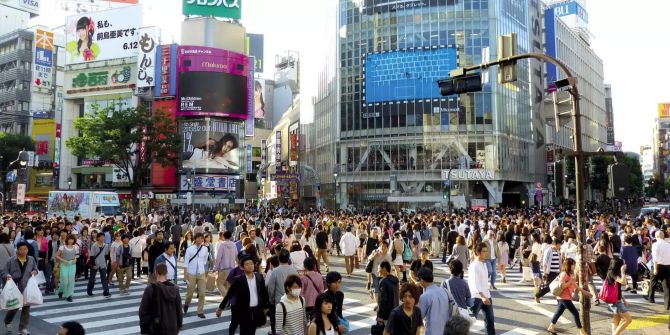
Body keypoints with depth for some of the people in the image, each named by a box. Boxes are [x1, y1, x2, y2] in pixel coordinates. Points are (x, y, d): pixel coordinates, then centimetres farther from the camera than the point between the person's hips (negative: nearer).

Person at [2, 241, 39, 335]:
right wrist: (7, 275, -23)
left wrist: (35, 272, -7)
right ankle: (7, 322, 33)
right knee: (14, 307, 0)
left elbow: (35, 269, 15)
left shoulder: (31, 259, 4)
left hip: (27, 288, 3)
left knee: (26, 308, 3)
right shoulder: (10, 260, -4)